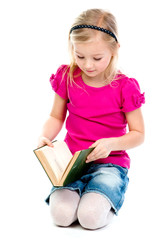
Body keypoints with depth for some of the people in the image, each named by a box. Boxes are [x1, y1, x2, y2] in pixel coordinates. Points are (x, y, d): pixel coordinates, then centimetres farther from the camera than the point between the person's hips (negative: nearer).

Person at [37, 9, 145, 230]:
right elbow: (56, 117, 12)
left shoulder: (124, 87, -7)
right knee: (61, 213, -24)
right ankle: (79, 189, 7)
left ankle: (107, 198, 6)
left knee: (91, 216, -26)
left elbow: (138, 134, -2)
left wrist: (111, 144, -21)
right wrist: (44, 137, -9)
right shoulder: (67, 77, 1)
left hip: (110, 162, -2)